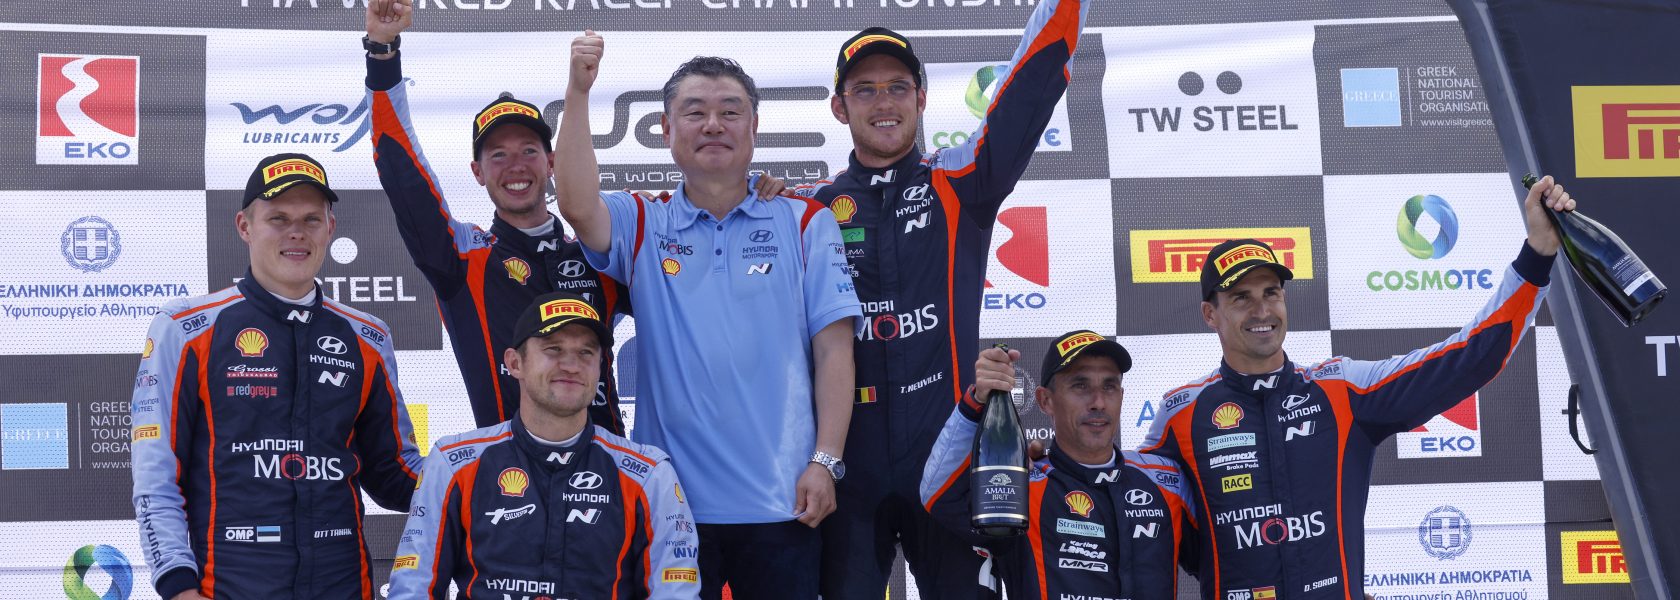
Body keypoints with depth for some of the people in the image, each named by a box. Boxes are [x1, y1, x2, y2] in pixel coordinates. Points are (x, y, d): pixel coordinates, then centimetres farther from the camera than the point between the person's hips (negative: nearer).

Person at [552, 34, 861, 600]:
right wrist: (578, 92, -19)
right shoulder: (642, 225, 9)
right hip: (671, 500, 1)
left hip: (782, 501, 0)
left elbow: (832, 350, 1)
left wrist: (825, 462, -7)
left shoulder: (805, 224, 6)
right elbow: (577, 206, -13)